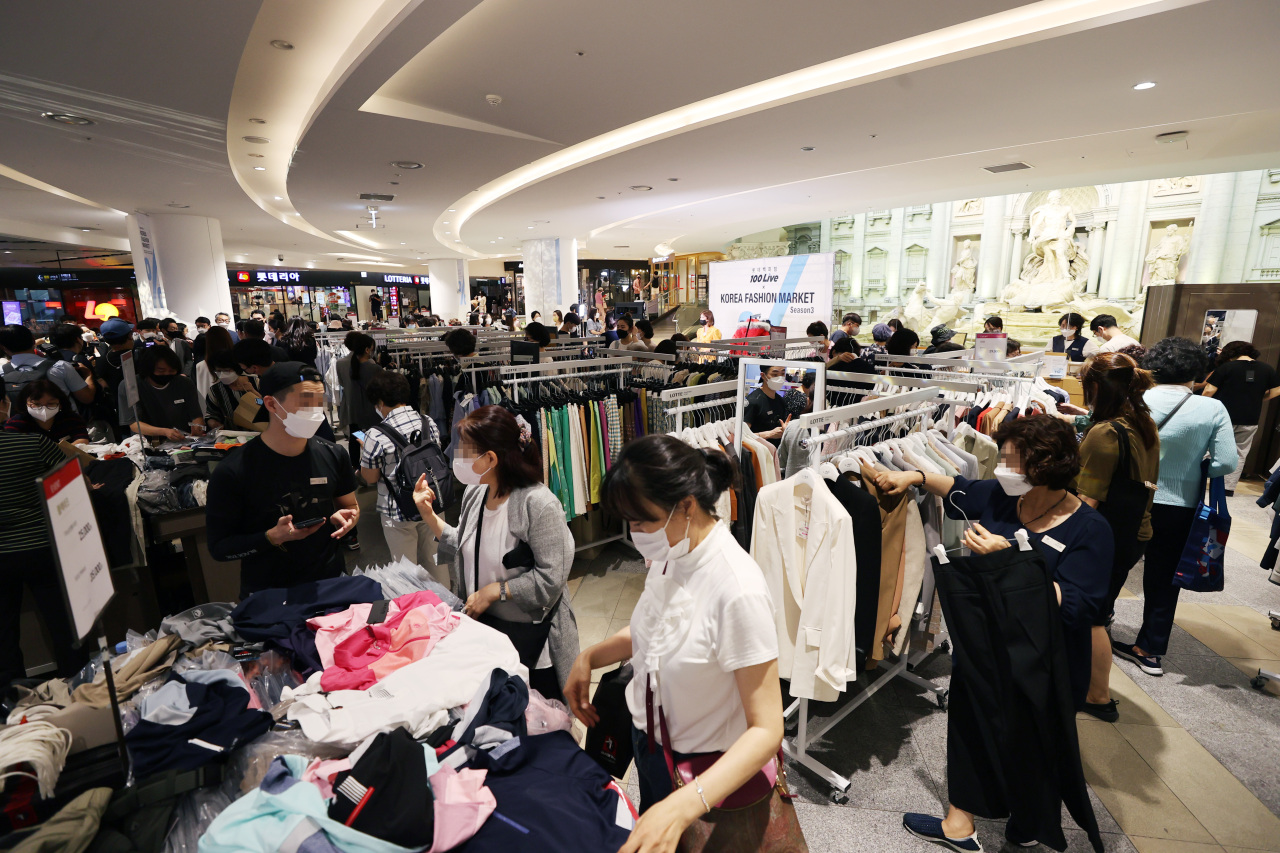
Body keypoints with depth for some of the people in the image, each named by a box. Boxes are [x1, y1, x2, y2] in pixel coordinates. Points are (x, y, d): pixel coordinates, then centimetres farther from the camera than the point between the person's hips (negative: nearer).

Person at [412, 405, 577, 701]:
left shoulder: (538, 504, -24)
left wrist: (494, 591, -19)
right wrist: (429, 515, 4)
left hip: (529, 635, -7)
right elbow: (463, 549, 12)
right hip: (481, 625, 7)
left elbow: (551, 579, -24)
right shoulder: (474, 493, 0)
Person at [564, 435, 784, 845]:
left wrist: (683, 807, -41)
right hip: (648, 740, 6)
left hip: (701, 768, -6)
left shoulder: (738, 591, -34)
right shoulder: (670, 555, -11)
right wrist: (588, 658, -6)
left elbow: (767, 729, -30)